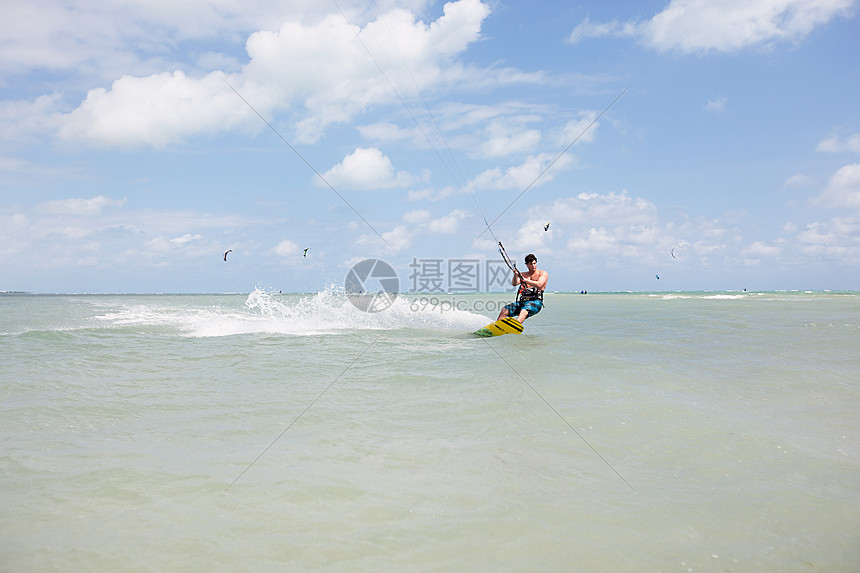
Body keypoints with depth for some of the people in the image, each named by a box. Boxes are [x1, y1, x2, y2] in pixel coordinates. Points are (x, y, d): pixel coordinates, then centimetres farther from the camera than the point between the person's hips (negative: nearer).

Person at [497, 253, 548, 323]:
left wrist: (525, 280, -17)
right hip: (522, 301, 5)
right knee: (504, 310, -17)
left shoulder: (543, 273, 9)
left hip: (536, 301, -5)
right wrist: (515, 275, -17)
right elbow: (514, 283, 3)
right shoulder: (523, 274, 21)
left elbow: (539, 285, -11)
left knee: (524, 311, -37)